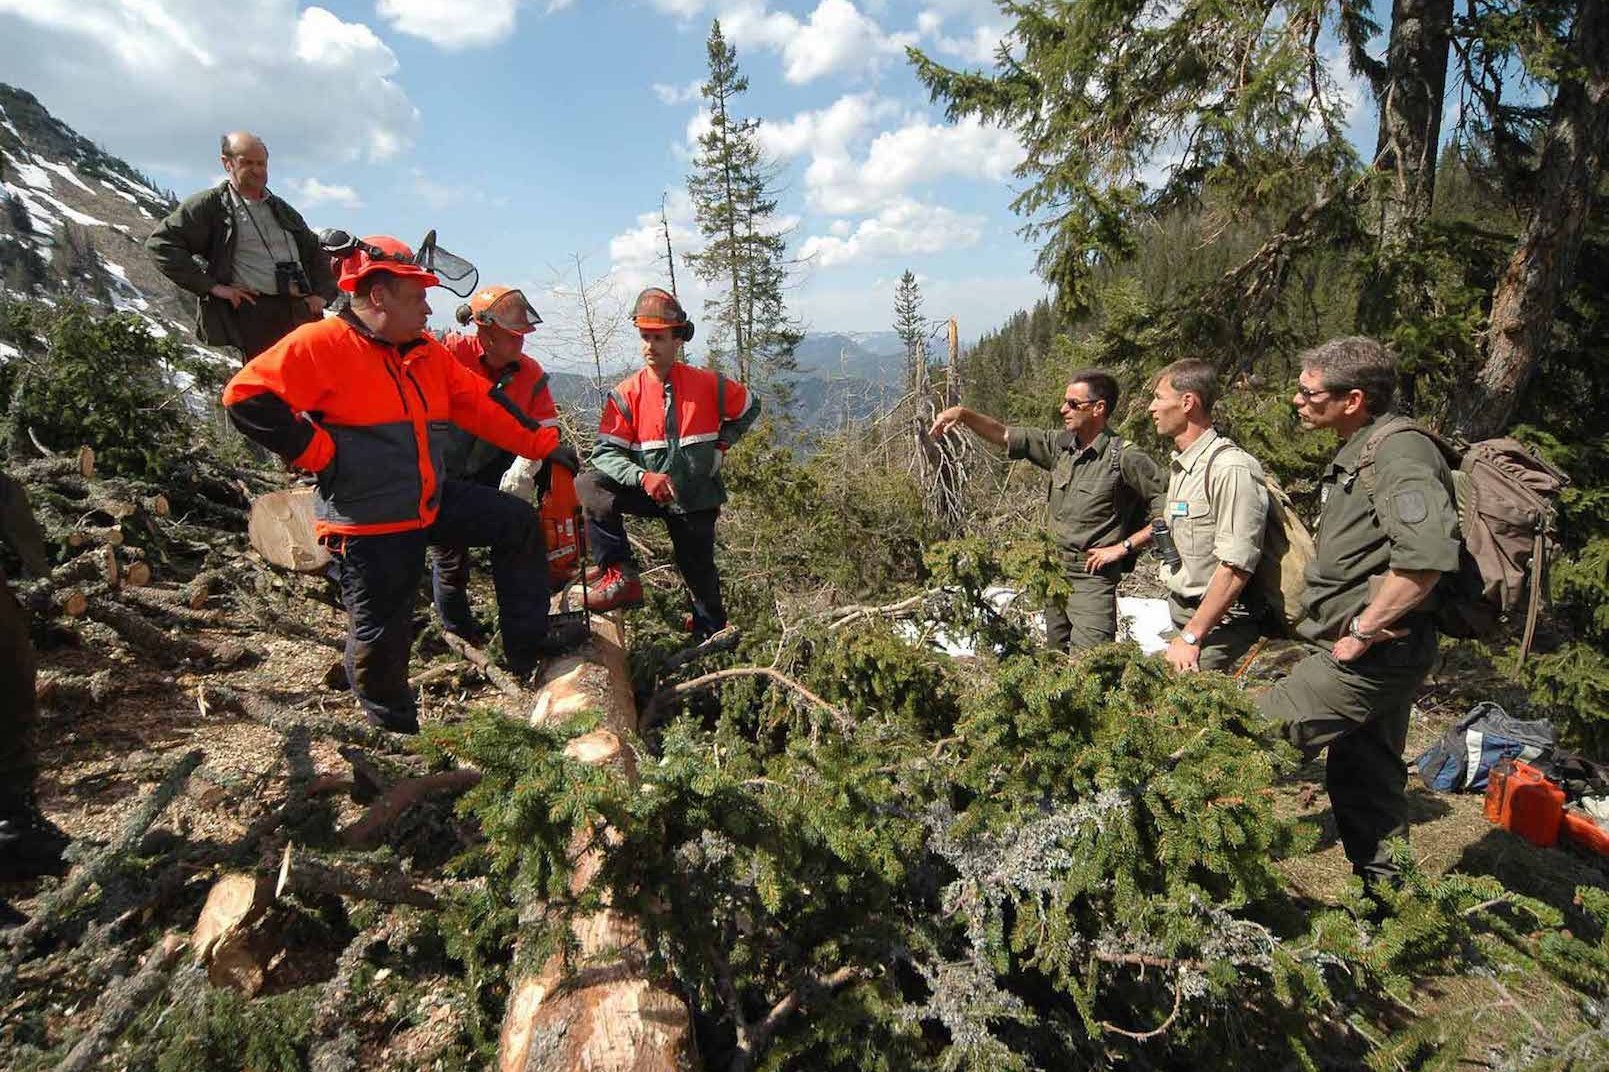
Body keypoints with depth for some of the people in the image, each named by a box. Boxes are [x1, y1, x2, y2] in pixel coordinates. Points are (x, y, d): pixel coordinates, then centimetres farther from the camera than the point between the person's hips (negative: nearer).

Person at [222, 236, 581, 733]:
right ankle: (391, 720, 30)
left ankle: (526, 646, 12)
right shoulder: (322, 345, -13)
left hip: (431, 502, 7)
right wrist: (322, 455, -17)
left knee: (518, 523, 4)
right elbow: (248, 399, -18)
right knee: (383, 628, 2)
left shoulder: (426, 353, 9)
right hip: (367, 521, -7)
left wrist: (542, 444, 7)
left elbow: (479, 406, 11)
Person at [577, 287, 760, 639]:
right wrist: (643, 476, -30)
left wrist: (720, 444, 2)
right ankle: (621, 576, -26)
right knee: (588, 486, -25)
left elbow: (749, 407, 12)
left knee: (701, 573, 7)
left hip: (696, 497, 0)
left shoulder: (708, 384, -5)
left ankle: (712, 634, 34)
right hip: (646, 492, 0)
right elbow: (605, 452, -13)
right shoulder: (626, 394, -7)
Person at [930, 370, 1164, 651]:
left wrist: (1124, 547, -14)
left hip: (1092, 578, -7)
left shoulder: (1126, 458, -14)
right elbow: (1004, 436, 6)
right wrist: (963, 414, -9)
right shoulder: (1059, 445, 5)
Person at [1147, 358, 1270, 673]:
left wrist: (1191, 637, -21)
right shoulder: (1179, 464, 11)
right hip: (1184, 613, 8)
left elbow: (1236, 567, -24)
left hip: (1219, 622, -8)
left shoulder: (1231, 468, -20)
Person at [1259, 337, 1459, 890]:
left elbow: (1428, 553, -32)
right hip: (1376, 654, 10)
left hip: (1373, 653, -10)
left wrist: (1362, 629, -23)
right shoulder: (1360, 450, 15)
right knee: (1364, 778, 19)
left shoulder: (1400, 450, -16)